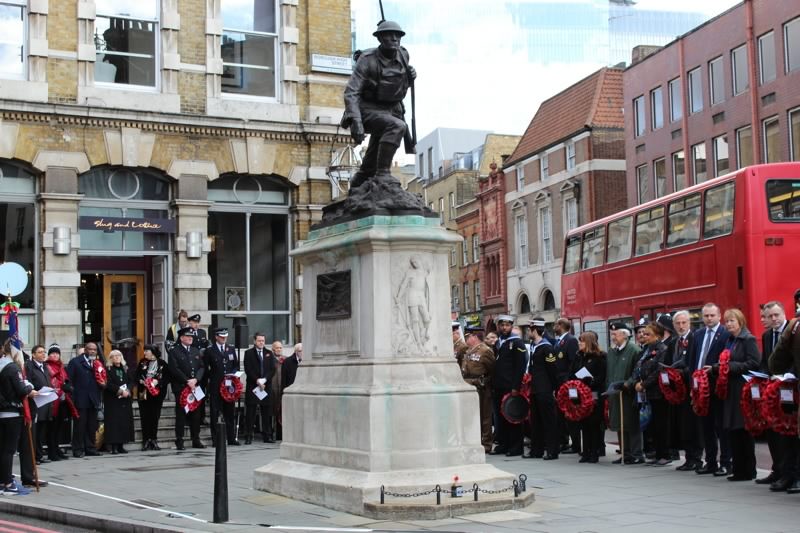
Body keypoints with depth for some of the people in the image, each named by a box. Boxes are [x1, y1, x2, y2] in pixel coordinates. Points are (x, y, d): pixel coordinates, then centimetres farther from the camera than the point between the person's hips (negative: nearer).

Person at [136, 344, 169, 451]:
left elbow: (167, 378, -3)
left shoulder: (162, 364, 0)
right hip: (143, 394, 2)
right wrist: (141, 381, -10)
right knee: (144, 417, -1)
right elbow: (136, 376, 10)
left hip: (157, 394, -2)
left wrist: (157, 382, -17)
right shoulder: (142, 363, 10)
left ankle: (153, 441, 10)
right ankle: (146, 441, 4)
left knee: (155, 417, 1)